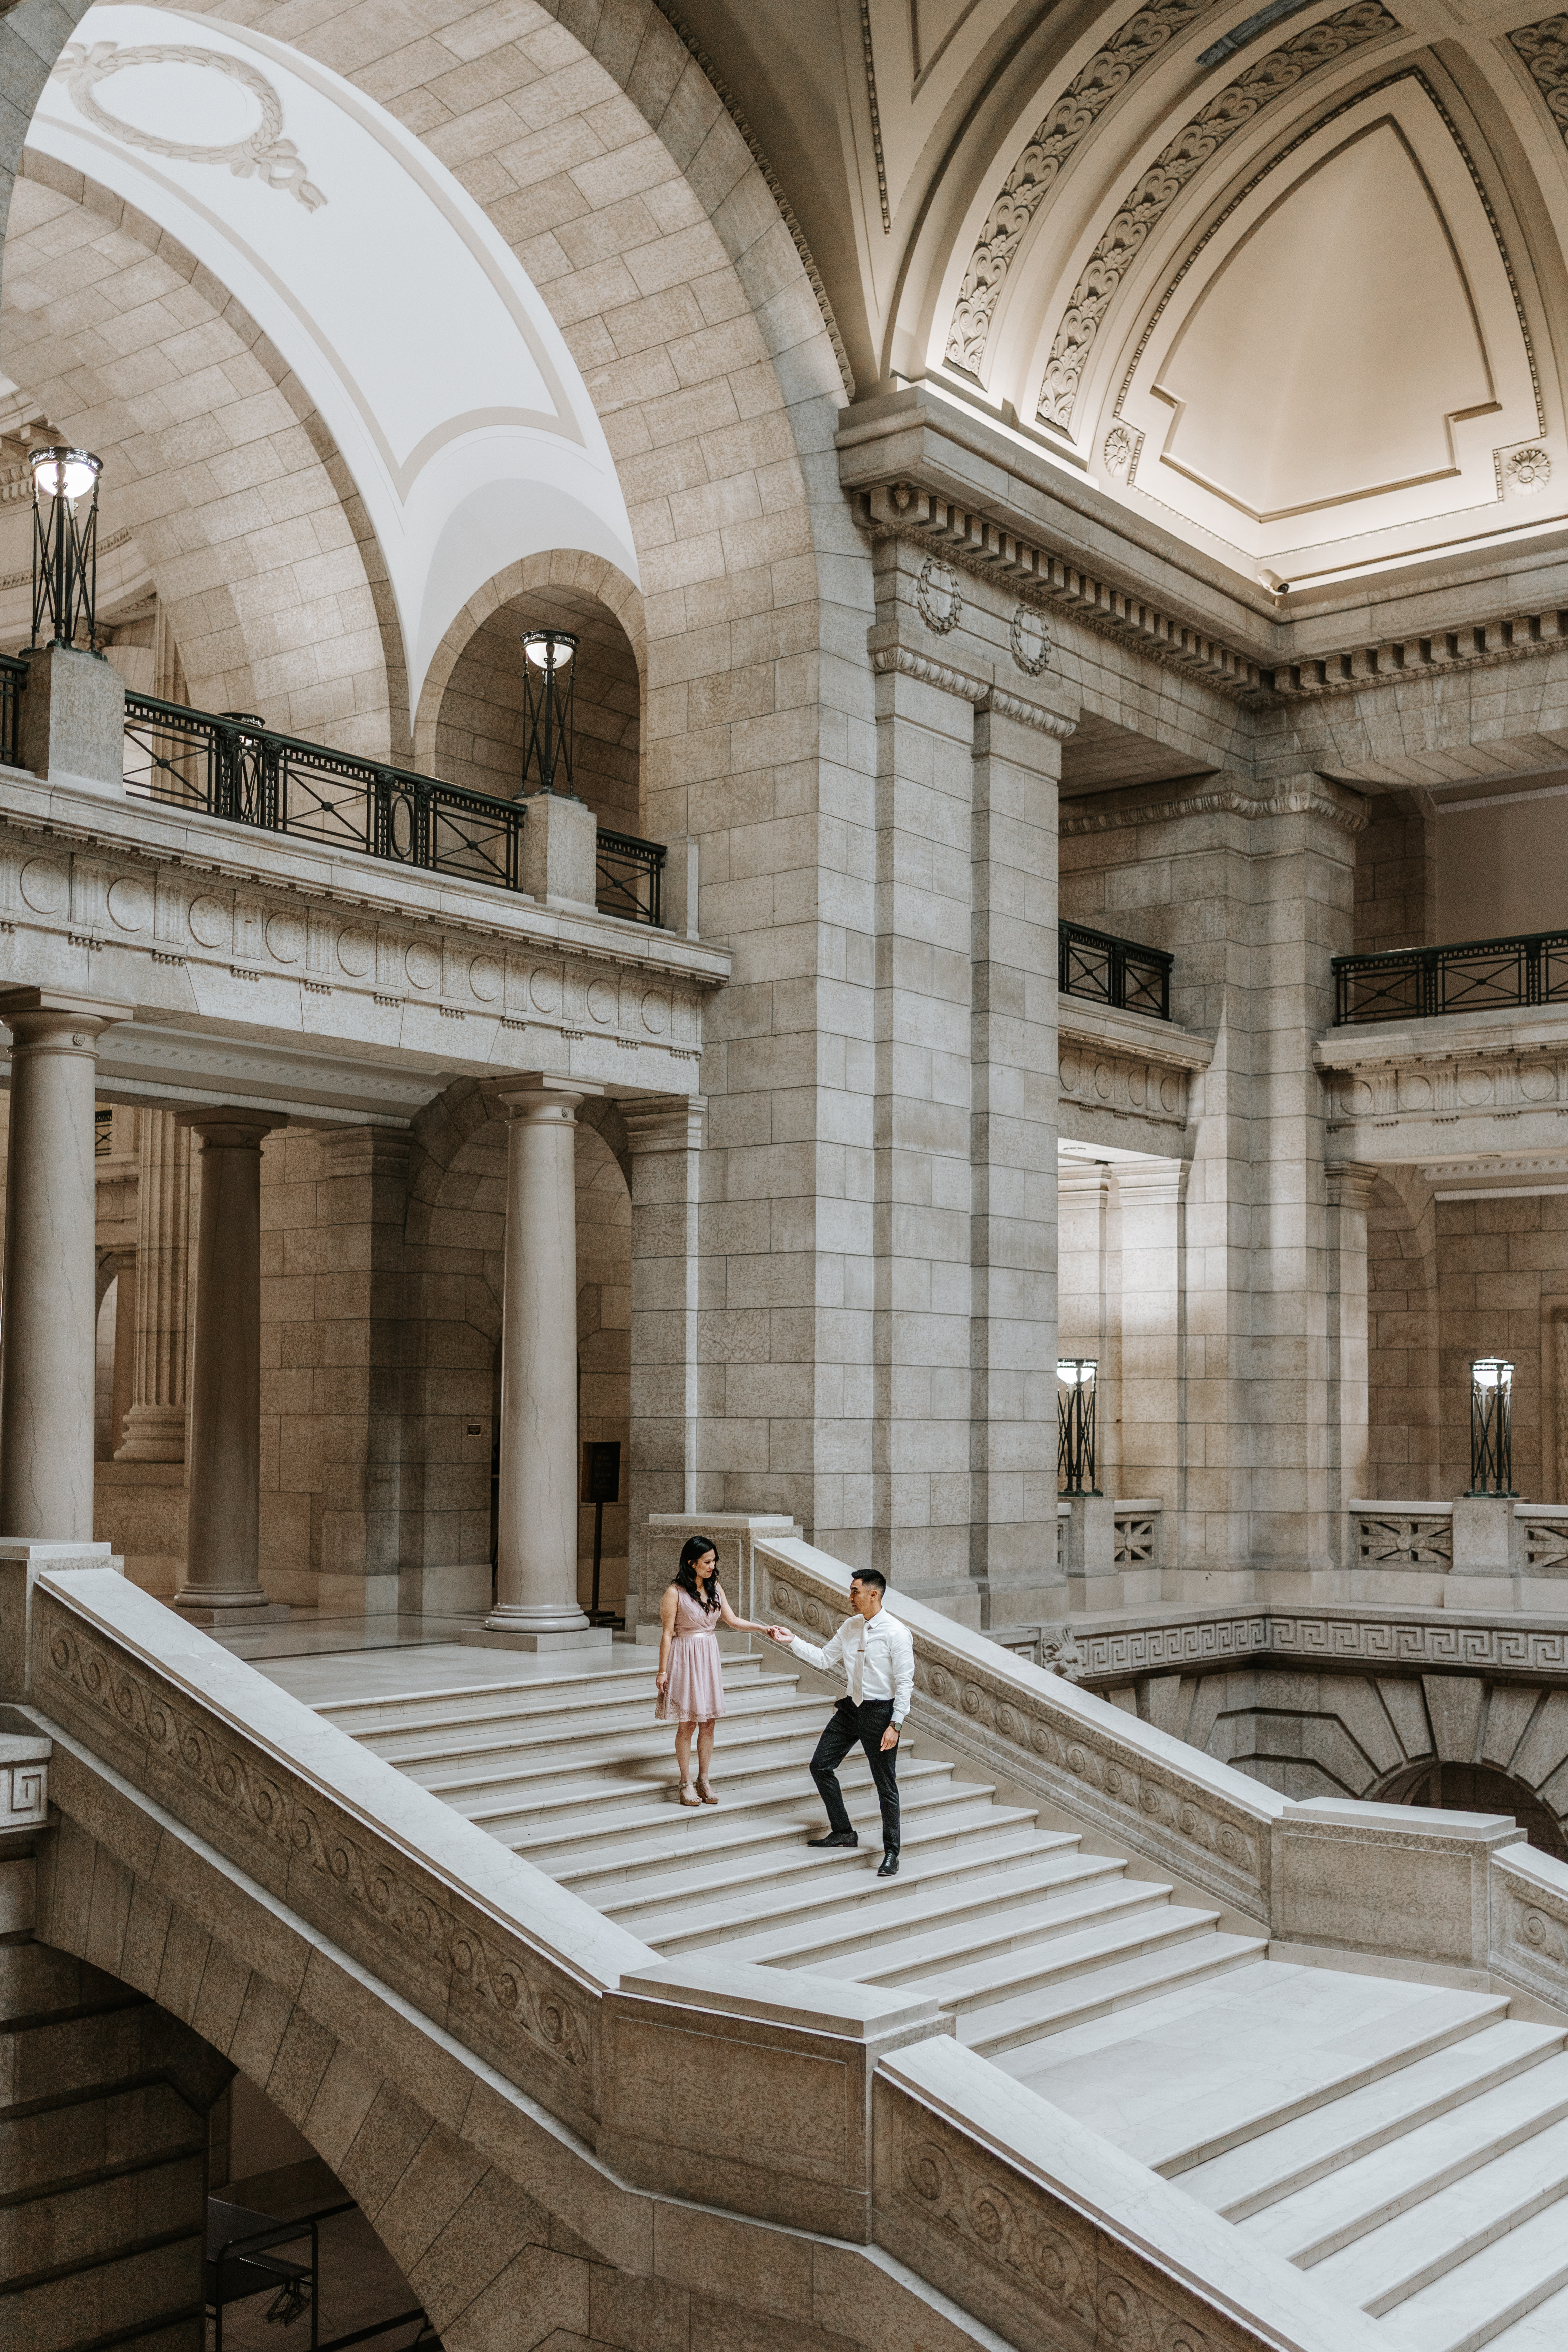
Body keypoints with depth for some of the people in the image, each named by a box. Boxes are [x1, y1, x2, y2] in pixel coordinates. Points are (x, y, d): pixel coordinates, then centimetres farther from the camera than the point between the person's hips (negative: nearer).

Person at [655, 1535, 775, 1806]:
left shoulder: (715, 1588, 5)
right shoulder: (675, 1593, -12)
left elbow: (733, 1621, 5)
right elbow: (667, 1634, -9)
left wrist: (762, 1628, -8)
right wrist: (663, 1671, -9)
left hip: (709, 1658, 6)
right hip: (686, 1659, -5)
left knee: (709, 1722, 7)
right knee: (687, 1723, -1)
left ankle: (703, 1781, 17)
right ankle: (686, 1784, 9)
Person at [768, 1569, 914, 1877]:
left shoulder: (897, 1633, -16)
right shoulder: (851, 1627, 4)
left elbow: (905, 1683, -15)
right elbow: (824, 1659, 12)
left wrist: (895, 1725, -19)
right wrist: (792, 1641, 2)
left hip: (880, 1712, -7)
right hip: (851, 1707, 7)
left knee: (886, 1785, 1)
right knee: (821, 1766, 9)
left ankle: (891, 1853, 15)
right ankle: (842, 1832, 24)